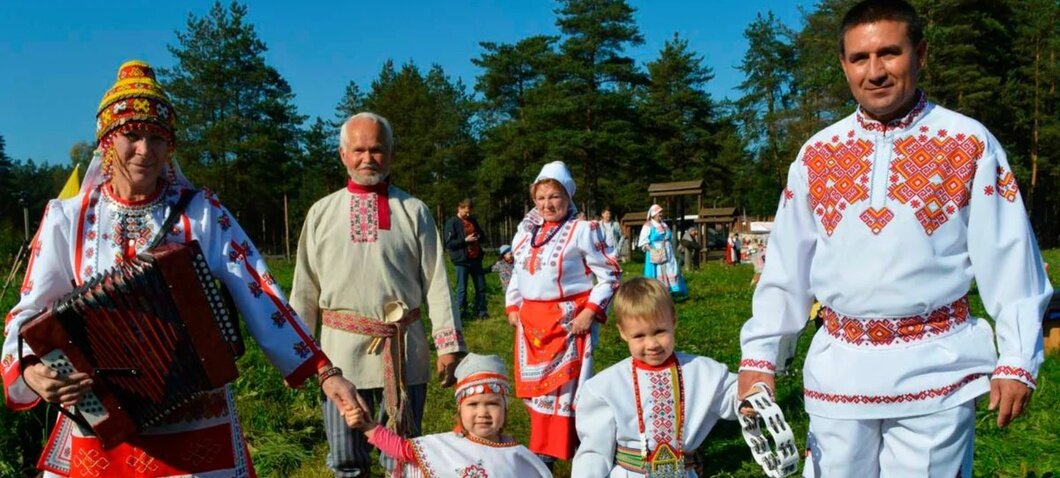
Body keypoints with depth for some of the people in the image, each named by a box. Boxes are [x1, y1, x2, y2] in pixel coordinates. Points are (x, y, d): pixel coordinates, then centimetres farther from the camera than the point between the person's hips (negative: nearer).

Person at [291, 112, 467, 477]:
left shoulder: (413, 211, 1)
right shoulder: (322, 212, 6)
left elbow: (436, 283, 0)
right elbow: (305, 289, 10)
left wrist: (449, 345, -3)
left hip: (404, 349, -1)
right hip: (341, 348, 2)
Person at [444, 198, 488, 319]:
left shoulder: (472, 220, 13)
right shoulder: (451, 223, -6)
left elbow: (482, 235, 24)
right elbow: (448, 243, -13)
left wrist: (479, 237, 0)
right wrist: (465, 240, -19)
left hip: (475, 259, 6)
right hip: (461, 261, -6)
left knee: (481, 287, 9)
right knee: (462, 288, 0)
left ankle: (481, 312, 18)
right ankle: (462, 313, 9)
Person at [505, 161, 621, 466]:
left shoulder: (581, 230, -10)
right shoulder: (526, 230, 9)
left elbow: (610, 275, -9)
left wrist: (590, 312, -16)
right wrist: (512, 308, 13)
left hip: (568, 319, -6)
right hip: (531, 320, 6)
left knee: (565, 385, 0)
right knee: (535, 384, 12)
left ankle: (554, 452, 12)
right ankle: (541, 449, 26)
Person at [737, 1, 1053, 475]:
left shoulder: (969, 143, -2)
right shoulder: (817, 154, 5)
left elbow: (1009, 257, -2)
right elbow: (785, 263, 6)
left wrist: (1017, 359, -5)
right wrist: (758, 354, 2)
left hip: (936, 369, -2)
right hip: (838, 368, 3)